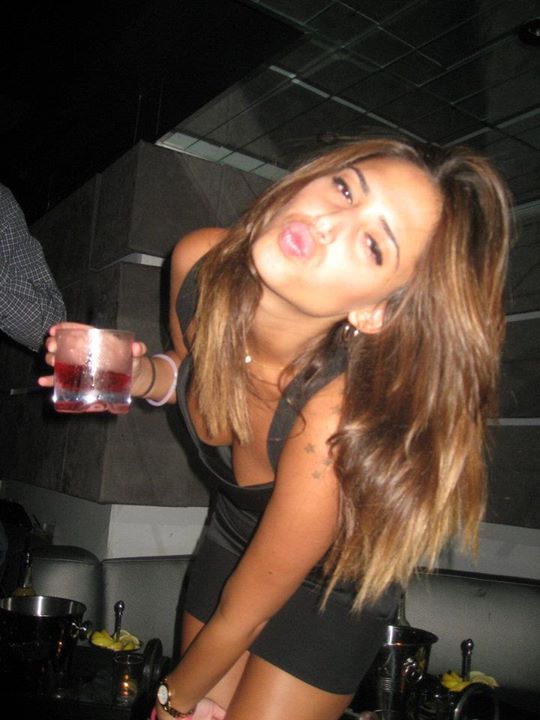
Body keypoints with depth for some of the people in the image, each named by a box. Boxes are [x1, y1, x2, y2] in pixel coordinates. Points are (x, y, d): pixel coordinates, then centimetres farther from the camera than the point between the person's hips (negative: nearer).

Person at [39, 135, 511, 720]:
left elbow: (241, 614, -23)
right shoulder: (199, 261, -25)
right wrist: (141, 376, -21)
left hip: (329, 587, -4)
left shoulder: (343, 420, -41)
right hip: (232, 535, 5)